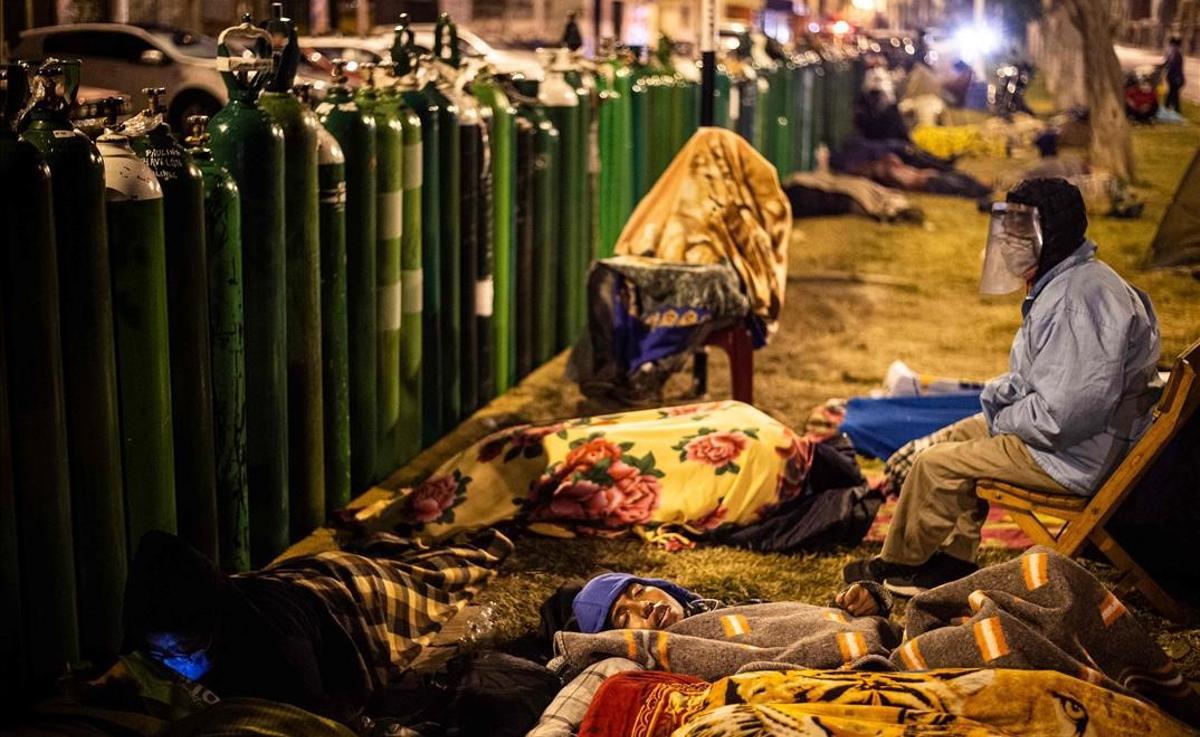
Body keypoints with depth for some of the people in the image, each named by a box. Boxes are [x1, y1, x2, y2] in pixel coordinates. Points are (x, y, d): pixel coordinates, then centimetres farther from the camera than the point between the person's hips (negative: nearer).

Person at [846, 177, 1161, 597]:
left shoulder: (1077, 301, -26)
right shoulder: (1059, 284, 10)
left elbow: (1059, 414, -29)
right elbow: (1036, 376, 23)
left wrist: (1003, 421, -12)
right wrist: (998, 395, 5)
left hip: (1077, 456, -11)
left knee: (936, 464, -6)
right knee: (951, 439, 18)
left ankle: (896, 565, 17)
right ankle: (953, 561, 18)